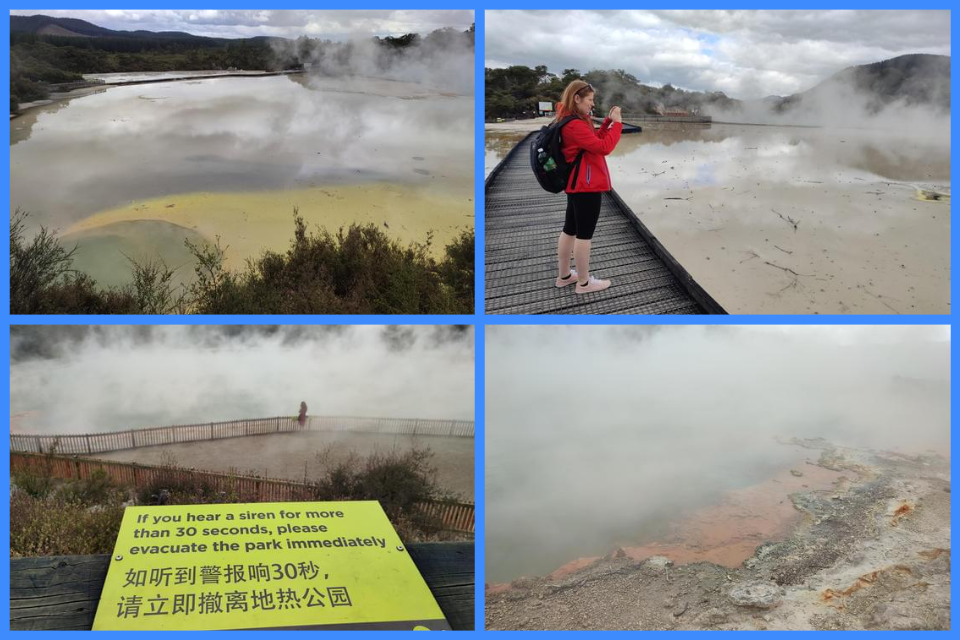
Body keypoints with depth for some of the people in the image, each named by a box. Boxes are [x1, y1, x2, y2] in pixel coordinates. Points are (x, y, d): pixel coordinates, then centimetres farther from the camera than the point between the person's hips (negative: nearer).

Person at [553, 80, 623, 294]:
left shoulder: (571, 121, 11)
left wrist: (608, 121, 8)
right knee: (584, 233, -2)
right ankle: (584, 282, 6)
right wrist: (617, 123, -13)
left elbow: (594, 141, 18)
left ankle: (564, 275, 25)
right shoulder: (575, 124, -21)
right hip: (586, 185, -11)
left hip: (576, 183, 11)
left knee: (570, 229, 16)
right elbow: (603, 147, -22)